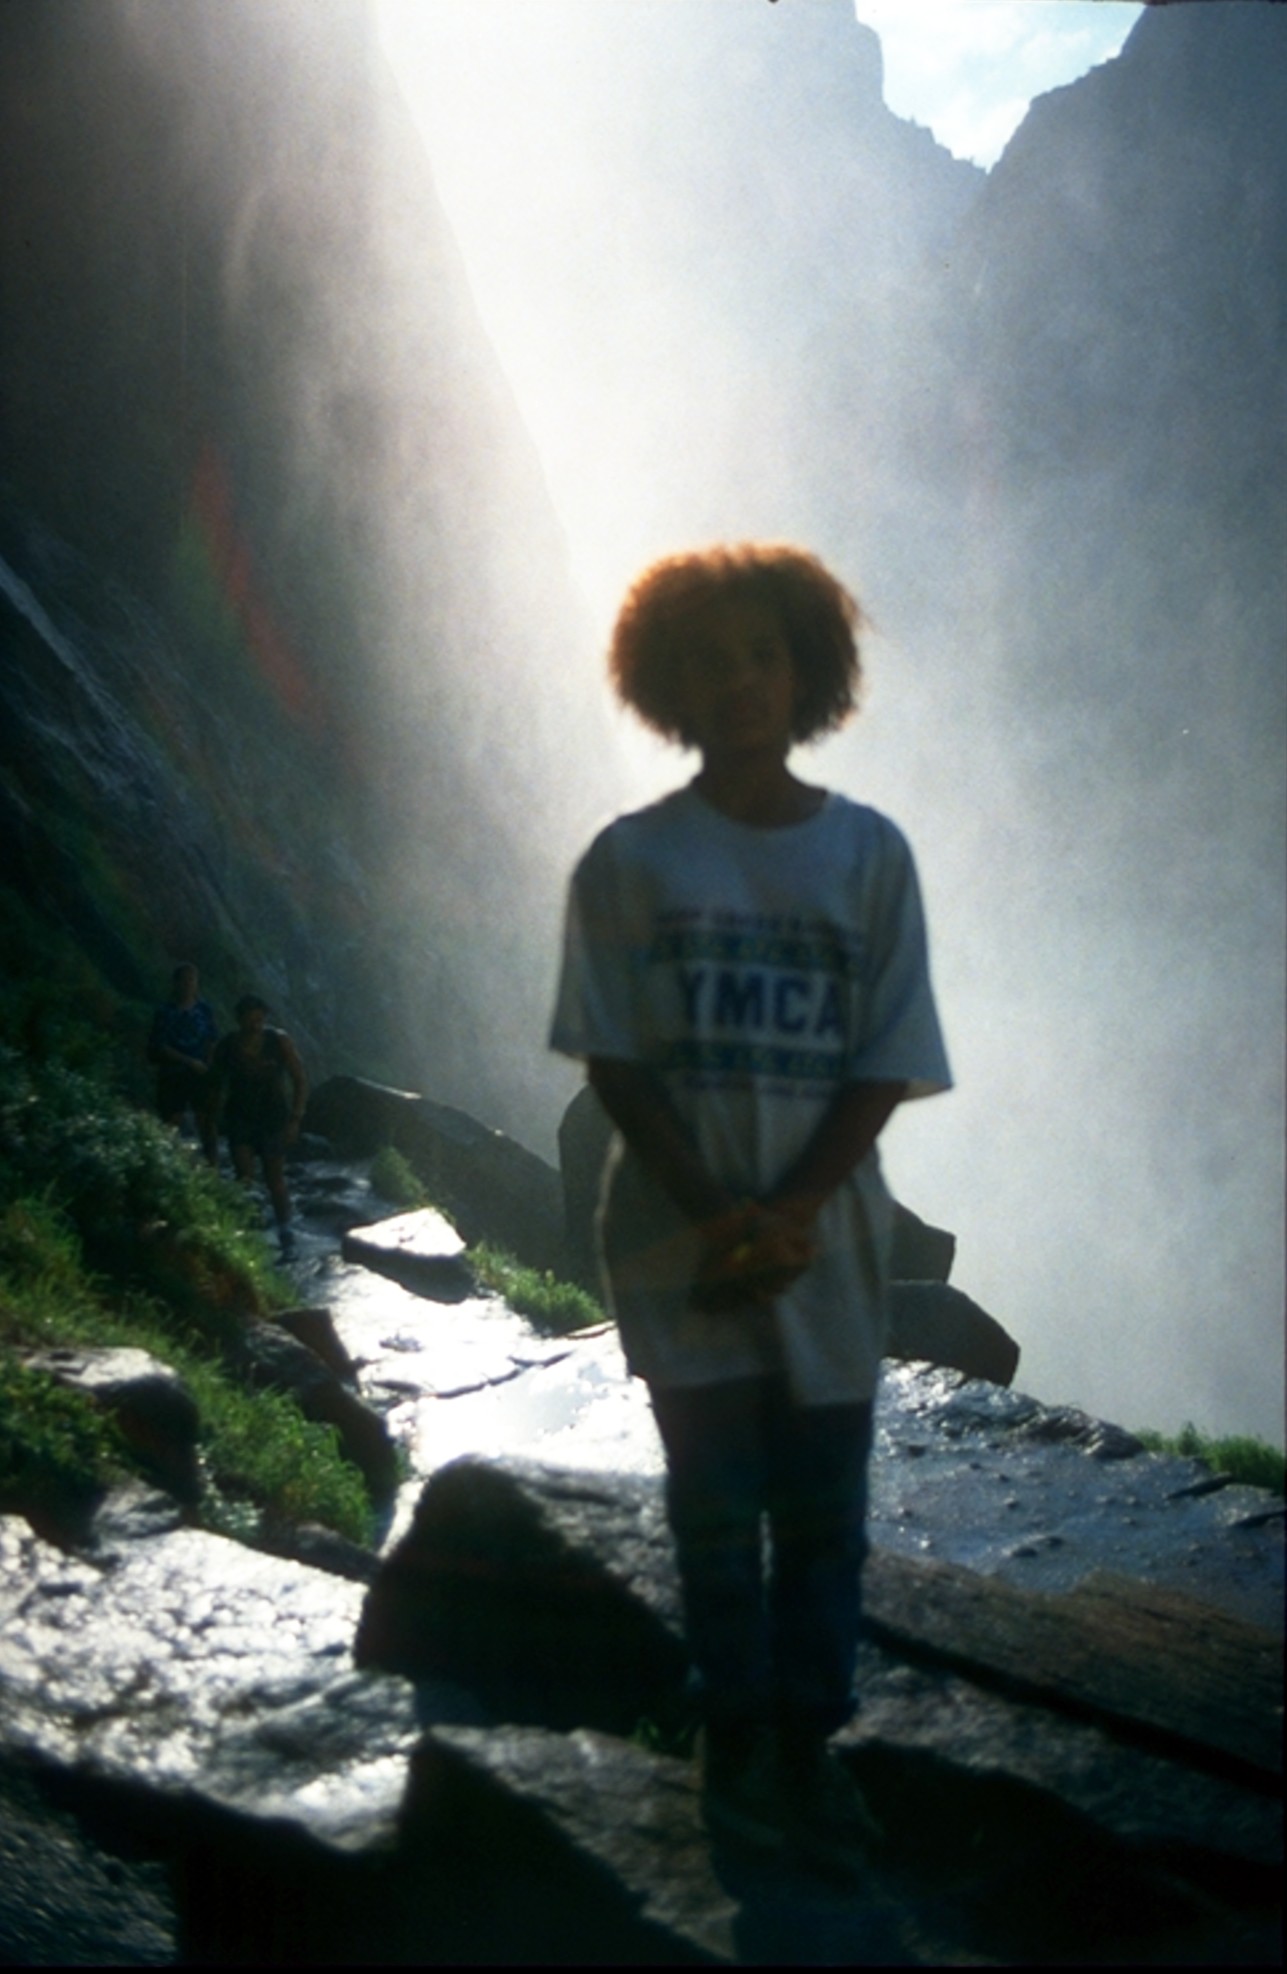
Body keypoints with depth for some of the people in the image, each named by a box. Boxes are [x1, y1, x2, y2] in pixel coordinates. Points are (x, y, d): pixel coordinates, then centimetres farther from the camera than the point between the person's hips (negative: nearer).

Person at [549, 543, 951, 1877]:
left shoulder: (869, 854, 2)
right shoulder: (630, 860, 0)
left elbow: (888, 1063, -2)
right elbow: (613, 1059, -3)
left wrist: (793, 1212, -14)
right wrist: (714, 1214, -13)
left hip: (828, 1240, 1)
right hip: (677, 1242, -1)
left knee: (823, 1511, 5)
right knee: (716, 1506, 5)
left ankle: (807, 1745, 17)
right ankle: (735, 1739, 18)